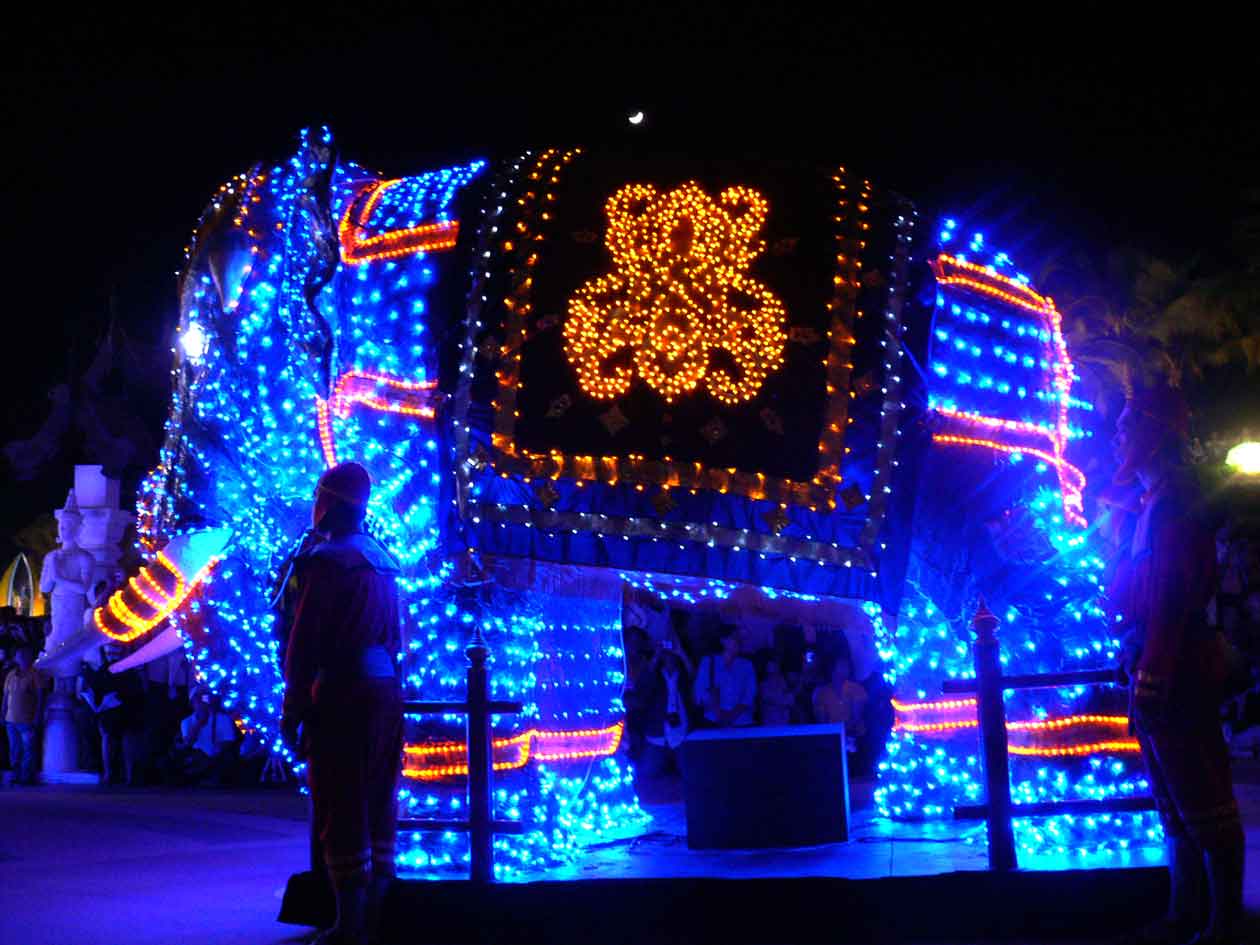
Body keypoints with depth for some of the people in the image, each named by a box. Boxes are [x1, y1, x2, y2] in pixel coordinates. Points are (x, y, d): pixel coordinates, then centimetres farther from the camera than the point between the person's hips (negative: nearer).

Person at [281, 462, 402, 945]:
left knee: (340, 807, -4)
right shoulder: (383, 561, 14)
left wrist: (292, 705, -9)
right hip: (386, 689, 8)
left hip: (343, 694, -8)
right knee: (378, 804, 11)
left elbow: (304, 641, -13)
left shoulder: (327, 561, -10)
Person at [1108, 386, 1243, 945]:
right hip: (1157, 671, 10)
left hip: (1174, 673, -10)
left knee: (1201, 804, -4)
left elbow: (1173, 591, -21)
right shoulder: (1156, 498, 17)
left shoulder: (1172, 495, -13)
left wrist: (1151, 677, -24)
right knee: (1176, 806, 14)